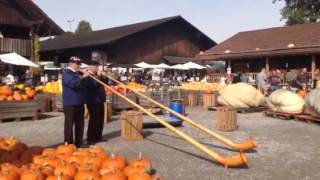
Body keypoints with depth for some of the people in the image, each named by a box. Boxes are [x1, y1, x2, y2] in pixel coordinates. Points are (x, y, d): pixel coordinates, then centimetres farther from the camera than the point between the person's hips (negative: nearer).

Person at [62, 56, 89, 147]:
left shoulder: (79, 73, 16)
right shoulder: (66, 73, -7)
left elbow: (85, 84, 18)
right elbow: (72, 83, -24)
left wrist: (86, 76, 2)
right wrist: (83, 77, -21)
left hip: (80, 102, 8)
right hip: (70, 103, -8)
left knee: (80, 124, 12)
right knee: (69, 124, -3)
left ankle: (79, 143, 21)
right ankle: (68, 144, 4)